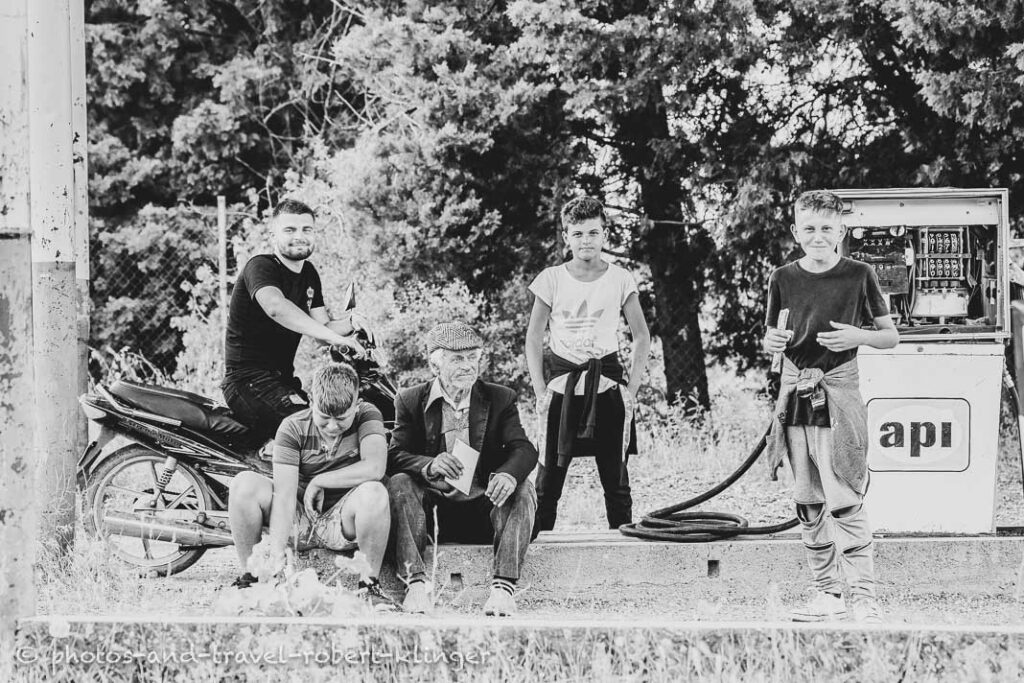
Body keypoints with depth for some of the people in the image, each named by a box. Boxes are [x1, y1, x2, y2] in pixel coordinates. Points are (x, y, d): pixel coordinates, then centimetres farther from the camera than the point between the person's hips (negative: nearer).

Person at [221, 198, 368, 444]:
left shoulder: (308, 274, 16)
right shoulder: (260, 267, -13)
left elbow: (323, 329, 11)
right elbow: (276, 307, -35)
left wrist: (349, 323, -13)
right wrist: (334, 337, -42)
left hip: (284, 380, 9)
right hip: (249, 380, -9)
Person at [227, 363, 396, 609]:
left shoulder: (367, 416, -9)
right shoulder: (293, 427, -11)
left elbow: (375, 468, -27)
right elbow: (284, 494, -19)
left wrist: (318, 481, -19)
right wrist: (276, 557, -29)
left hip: (340, 523, -1)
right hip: (300, 519, 1)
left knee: (374, 493, -34)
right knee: (244, 484, -23)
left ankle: (369, 582, -18)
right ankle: (248, 577, -8)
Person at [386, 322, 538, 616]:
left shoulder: (501, 399, 7)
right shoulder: (410, 401, 5)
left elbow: (524, 449, -7)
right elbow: (395, 456, -7)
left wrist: (508, 474, -32)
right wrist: (430, 465, -30)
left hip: (484, 509, 1)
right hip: (431, 510, -1)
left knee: (523, 490, -27)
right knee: (398, 484, -28)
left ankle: (504, 587, -38)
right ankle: (415, 585, -37)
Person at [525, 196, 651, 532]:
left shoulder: (620, 279, 3)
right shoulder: (552, 279, 3)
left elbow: (642, 337, 8)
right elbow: (533, 339, 7)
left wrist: (632, 388, 0)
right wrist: (540, 390, -1)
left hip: (607, 383, 0)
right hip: (562, 385, 0)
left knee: (615, 476, 1)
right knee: (549, 475, -2)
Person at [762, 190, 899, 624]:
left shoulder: (859, 276, -1)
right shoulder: (783, 279, 7)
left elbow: (891, 336, 5)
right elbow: (769, 341, 16)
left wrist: (857, 337, -14)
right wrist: (771, 342, -7)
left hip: (839, 394, -4)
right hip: (795, 392, 4)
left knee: (845, 502, -10)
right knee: (808, 503, 7)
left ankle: (864, 597, -8)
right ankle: (826, 593, 15)